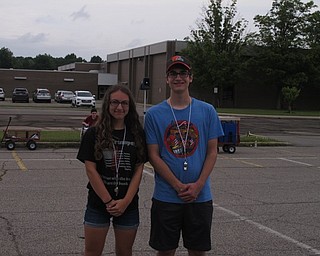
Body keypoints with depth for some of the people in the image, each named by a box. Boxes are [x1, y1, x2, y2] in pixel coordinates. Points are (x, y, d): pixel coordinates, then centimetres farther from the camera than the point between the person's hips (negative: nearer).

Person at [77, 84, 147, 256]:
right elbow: (90, 169, -7)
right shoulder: (94, 134, -3)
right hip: (98, 203, -1)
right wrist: (108, 201, -12)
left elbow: (138, 170, -1)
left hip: (128, 204, 1)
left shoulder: (137, 134, 2)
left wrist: (125, 201, -11)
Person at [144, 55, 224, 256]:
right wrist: (178, 186, -13)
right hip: (166, 196, -1)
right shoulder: (154, 114, -1)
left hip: (200, 196, 1)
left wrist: (198, 185, -10)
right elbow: (154, 156, -4)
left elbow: (212, 152, 2)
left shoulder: (207, 111, 2)